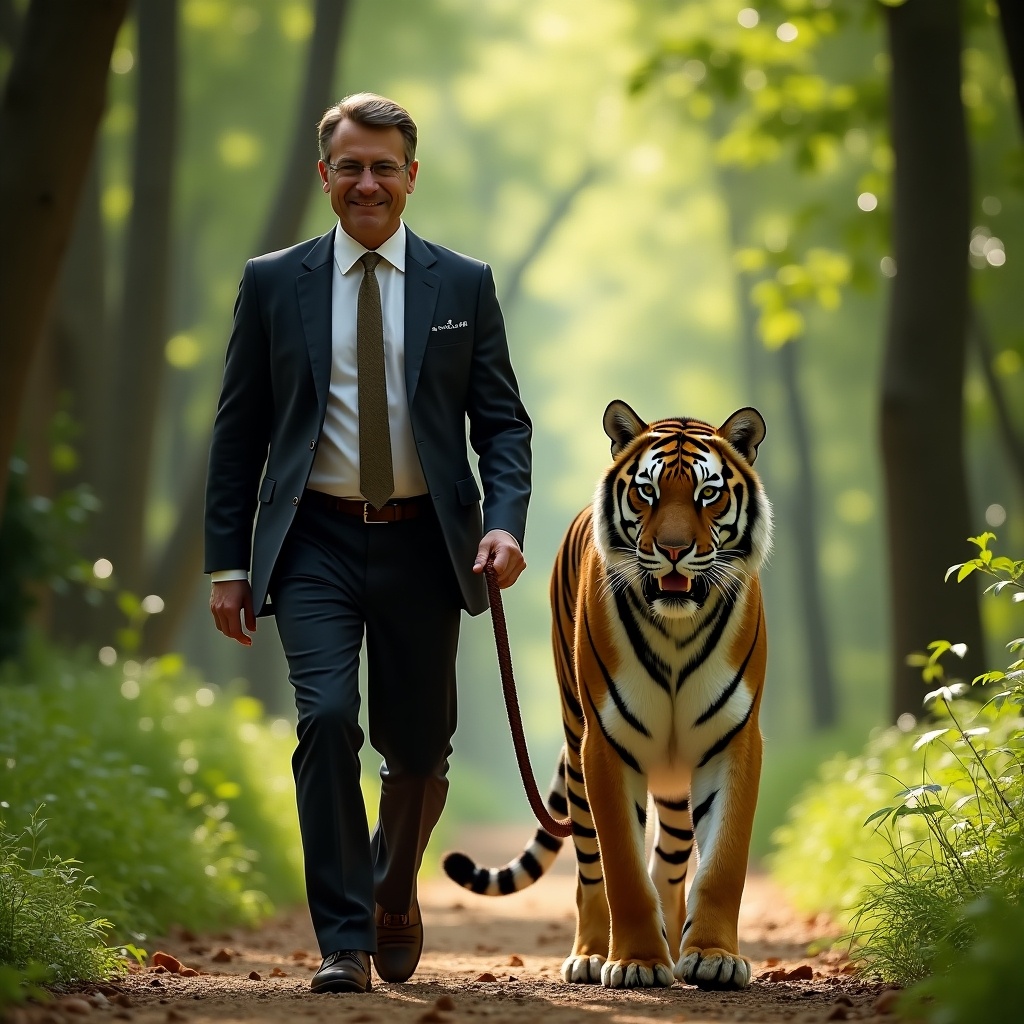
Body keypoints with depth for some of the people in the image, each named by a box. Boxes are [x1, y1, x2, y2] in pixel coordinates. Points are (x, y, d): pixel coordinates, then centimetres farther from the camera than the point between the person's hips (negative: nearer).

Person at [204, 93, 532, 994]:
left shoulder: (463, 286, 6)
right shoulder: (273, 284, 5)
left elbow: (502, 419, 6)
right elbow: (238, 431, 7)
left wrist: (506, 521, -12)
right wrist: (228, 561, 2)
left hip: (422, 544, 1)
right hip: (316, 543, -1)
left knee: (418, 749, 8)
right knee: (327, 719, -18)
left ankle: (394, 892, 38)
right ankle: (343, 940, -10)